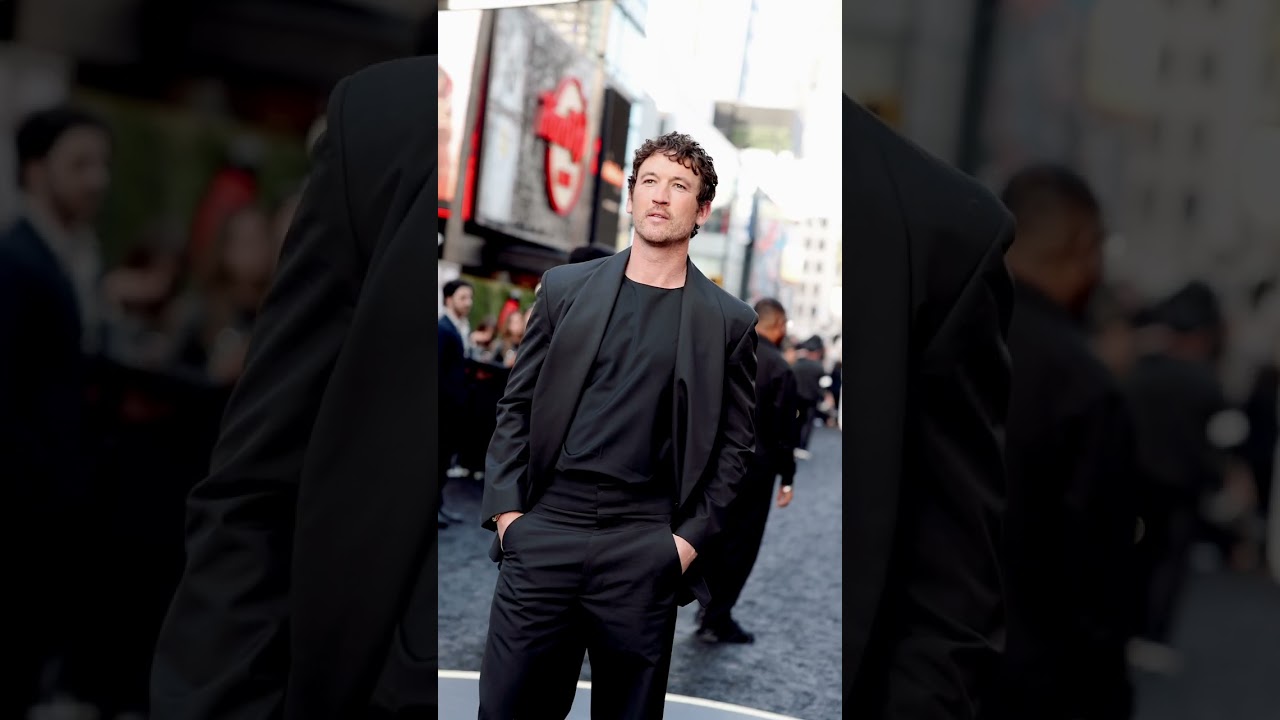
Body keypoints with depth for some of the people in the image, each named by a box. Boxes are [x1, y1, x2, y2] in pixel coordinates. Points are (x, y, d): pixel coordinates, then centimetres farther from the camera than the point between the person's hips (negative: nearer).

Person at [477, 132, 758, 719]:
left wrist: (691, 538, -2)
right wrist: (505, 508, 0)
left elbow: (735, 445, 7)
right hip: (543, 534, 1)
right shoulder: (565, 288, 8)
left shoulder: (728, 321, 5)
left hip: (645, 553, -1)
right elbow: (517, 406, 10)